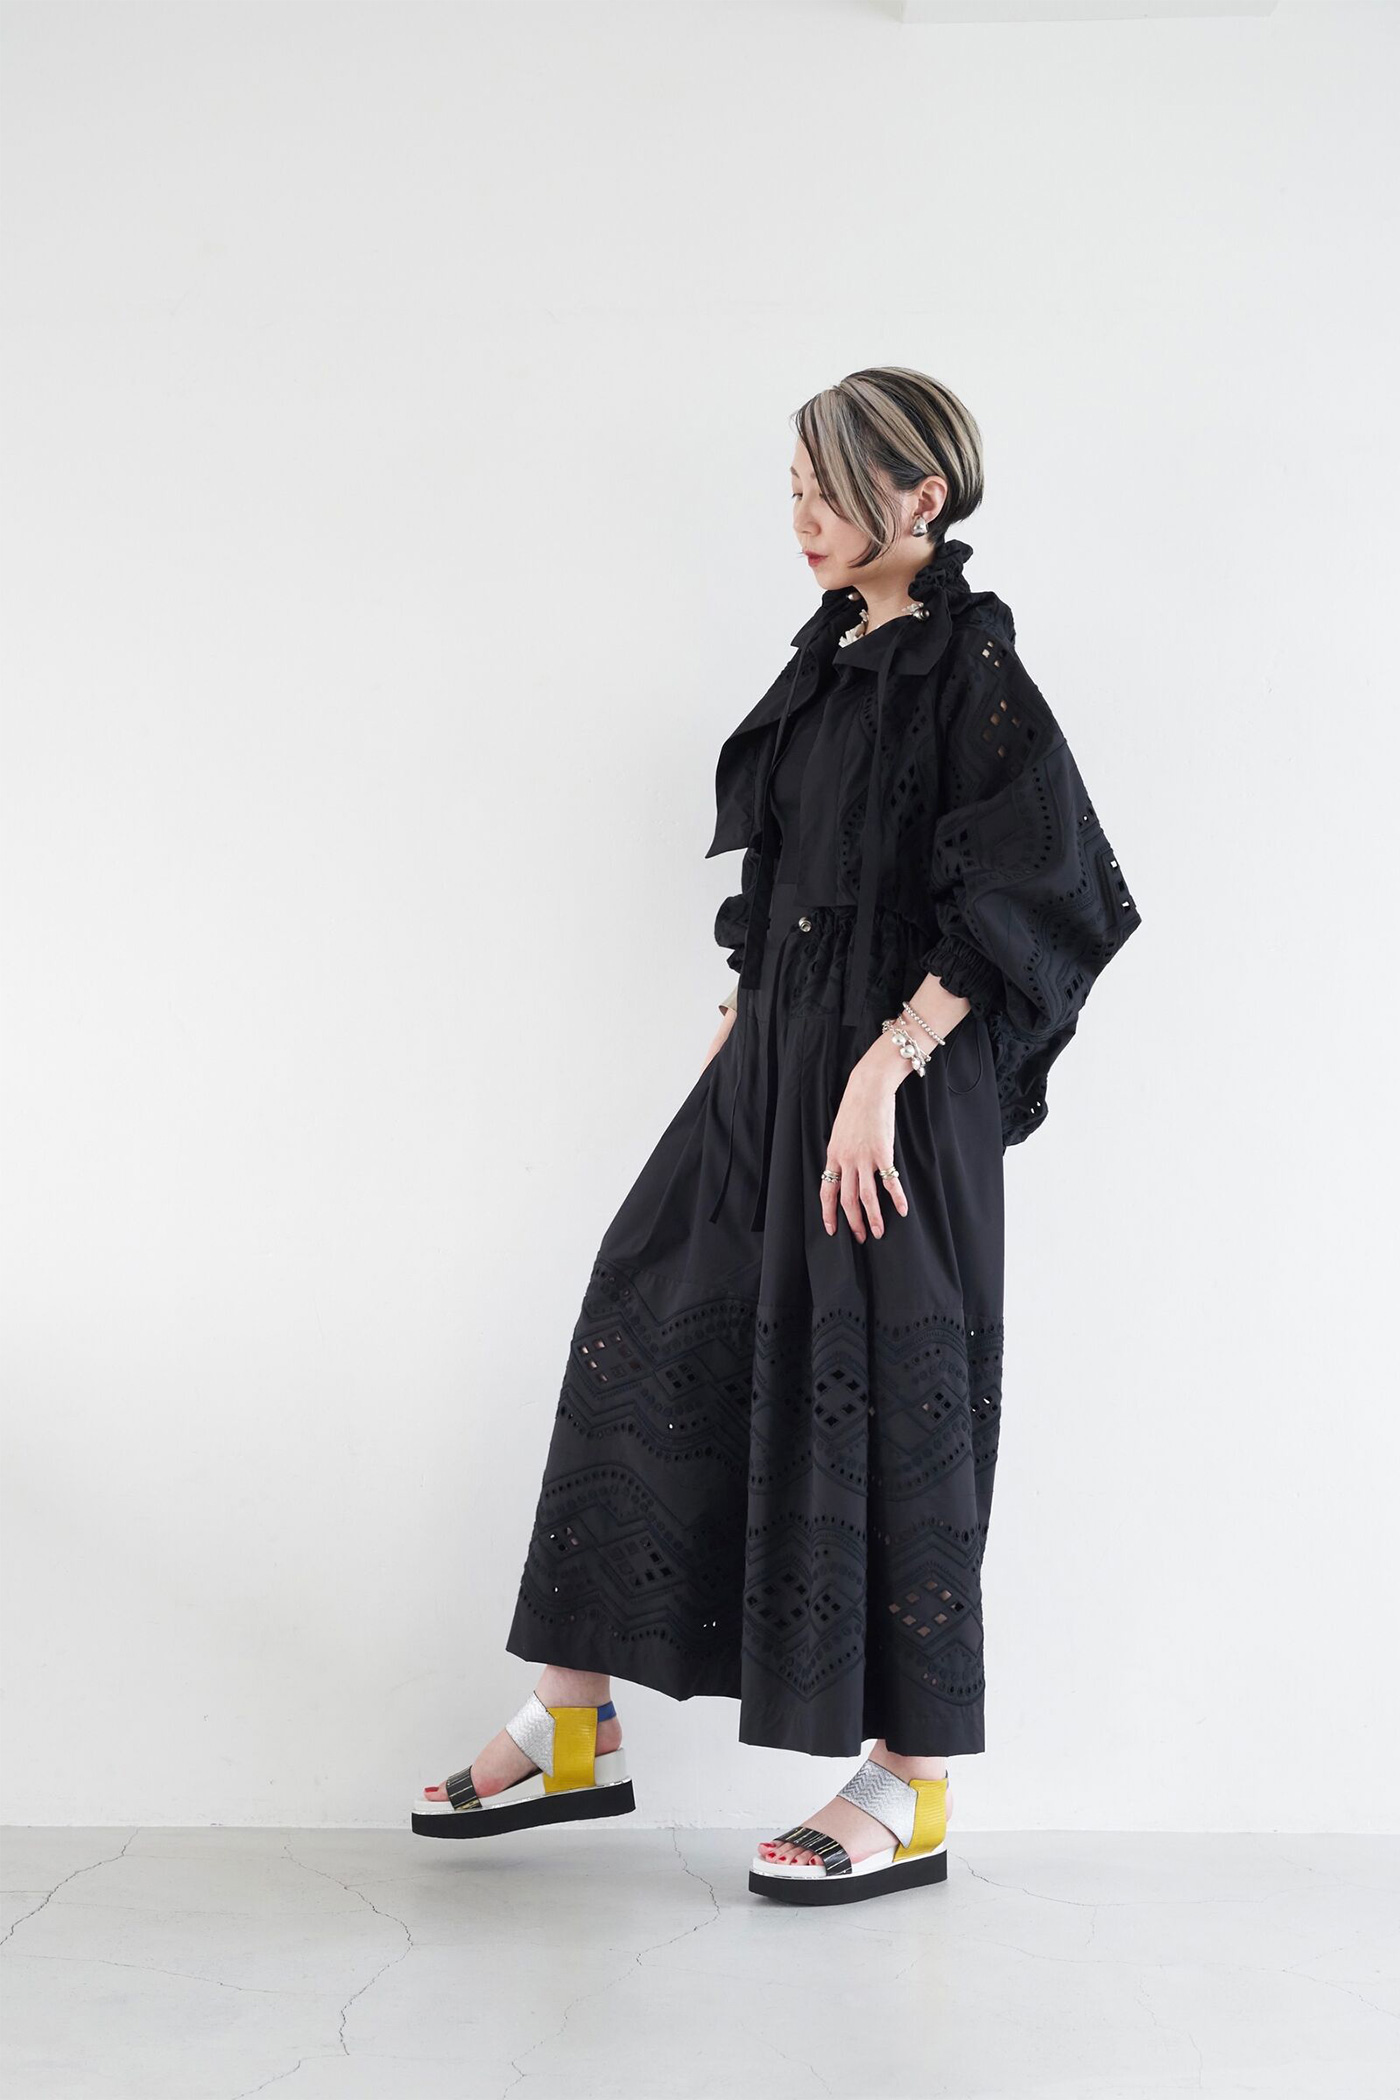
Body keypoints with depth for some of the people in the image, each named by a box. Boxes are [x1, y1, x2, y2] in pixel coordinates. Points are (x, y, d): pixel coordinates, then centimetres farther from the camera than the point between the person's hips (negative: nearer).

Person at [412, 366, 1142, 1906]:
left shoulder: (967, 665, -11)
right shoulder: (836, 655, 14)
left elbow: (1025, 899, -18)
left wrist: (882, 1072, -21)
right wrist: (737, 1032, 17)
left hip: (893, 1082, -9)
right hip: (778, 1061, 9)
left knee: (878, 1396, -3)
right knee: (646, 1334, 7)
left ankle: (911, 1791, 11)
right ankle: (576, 1728, 17)